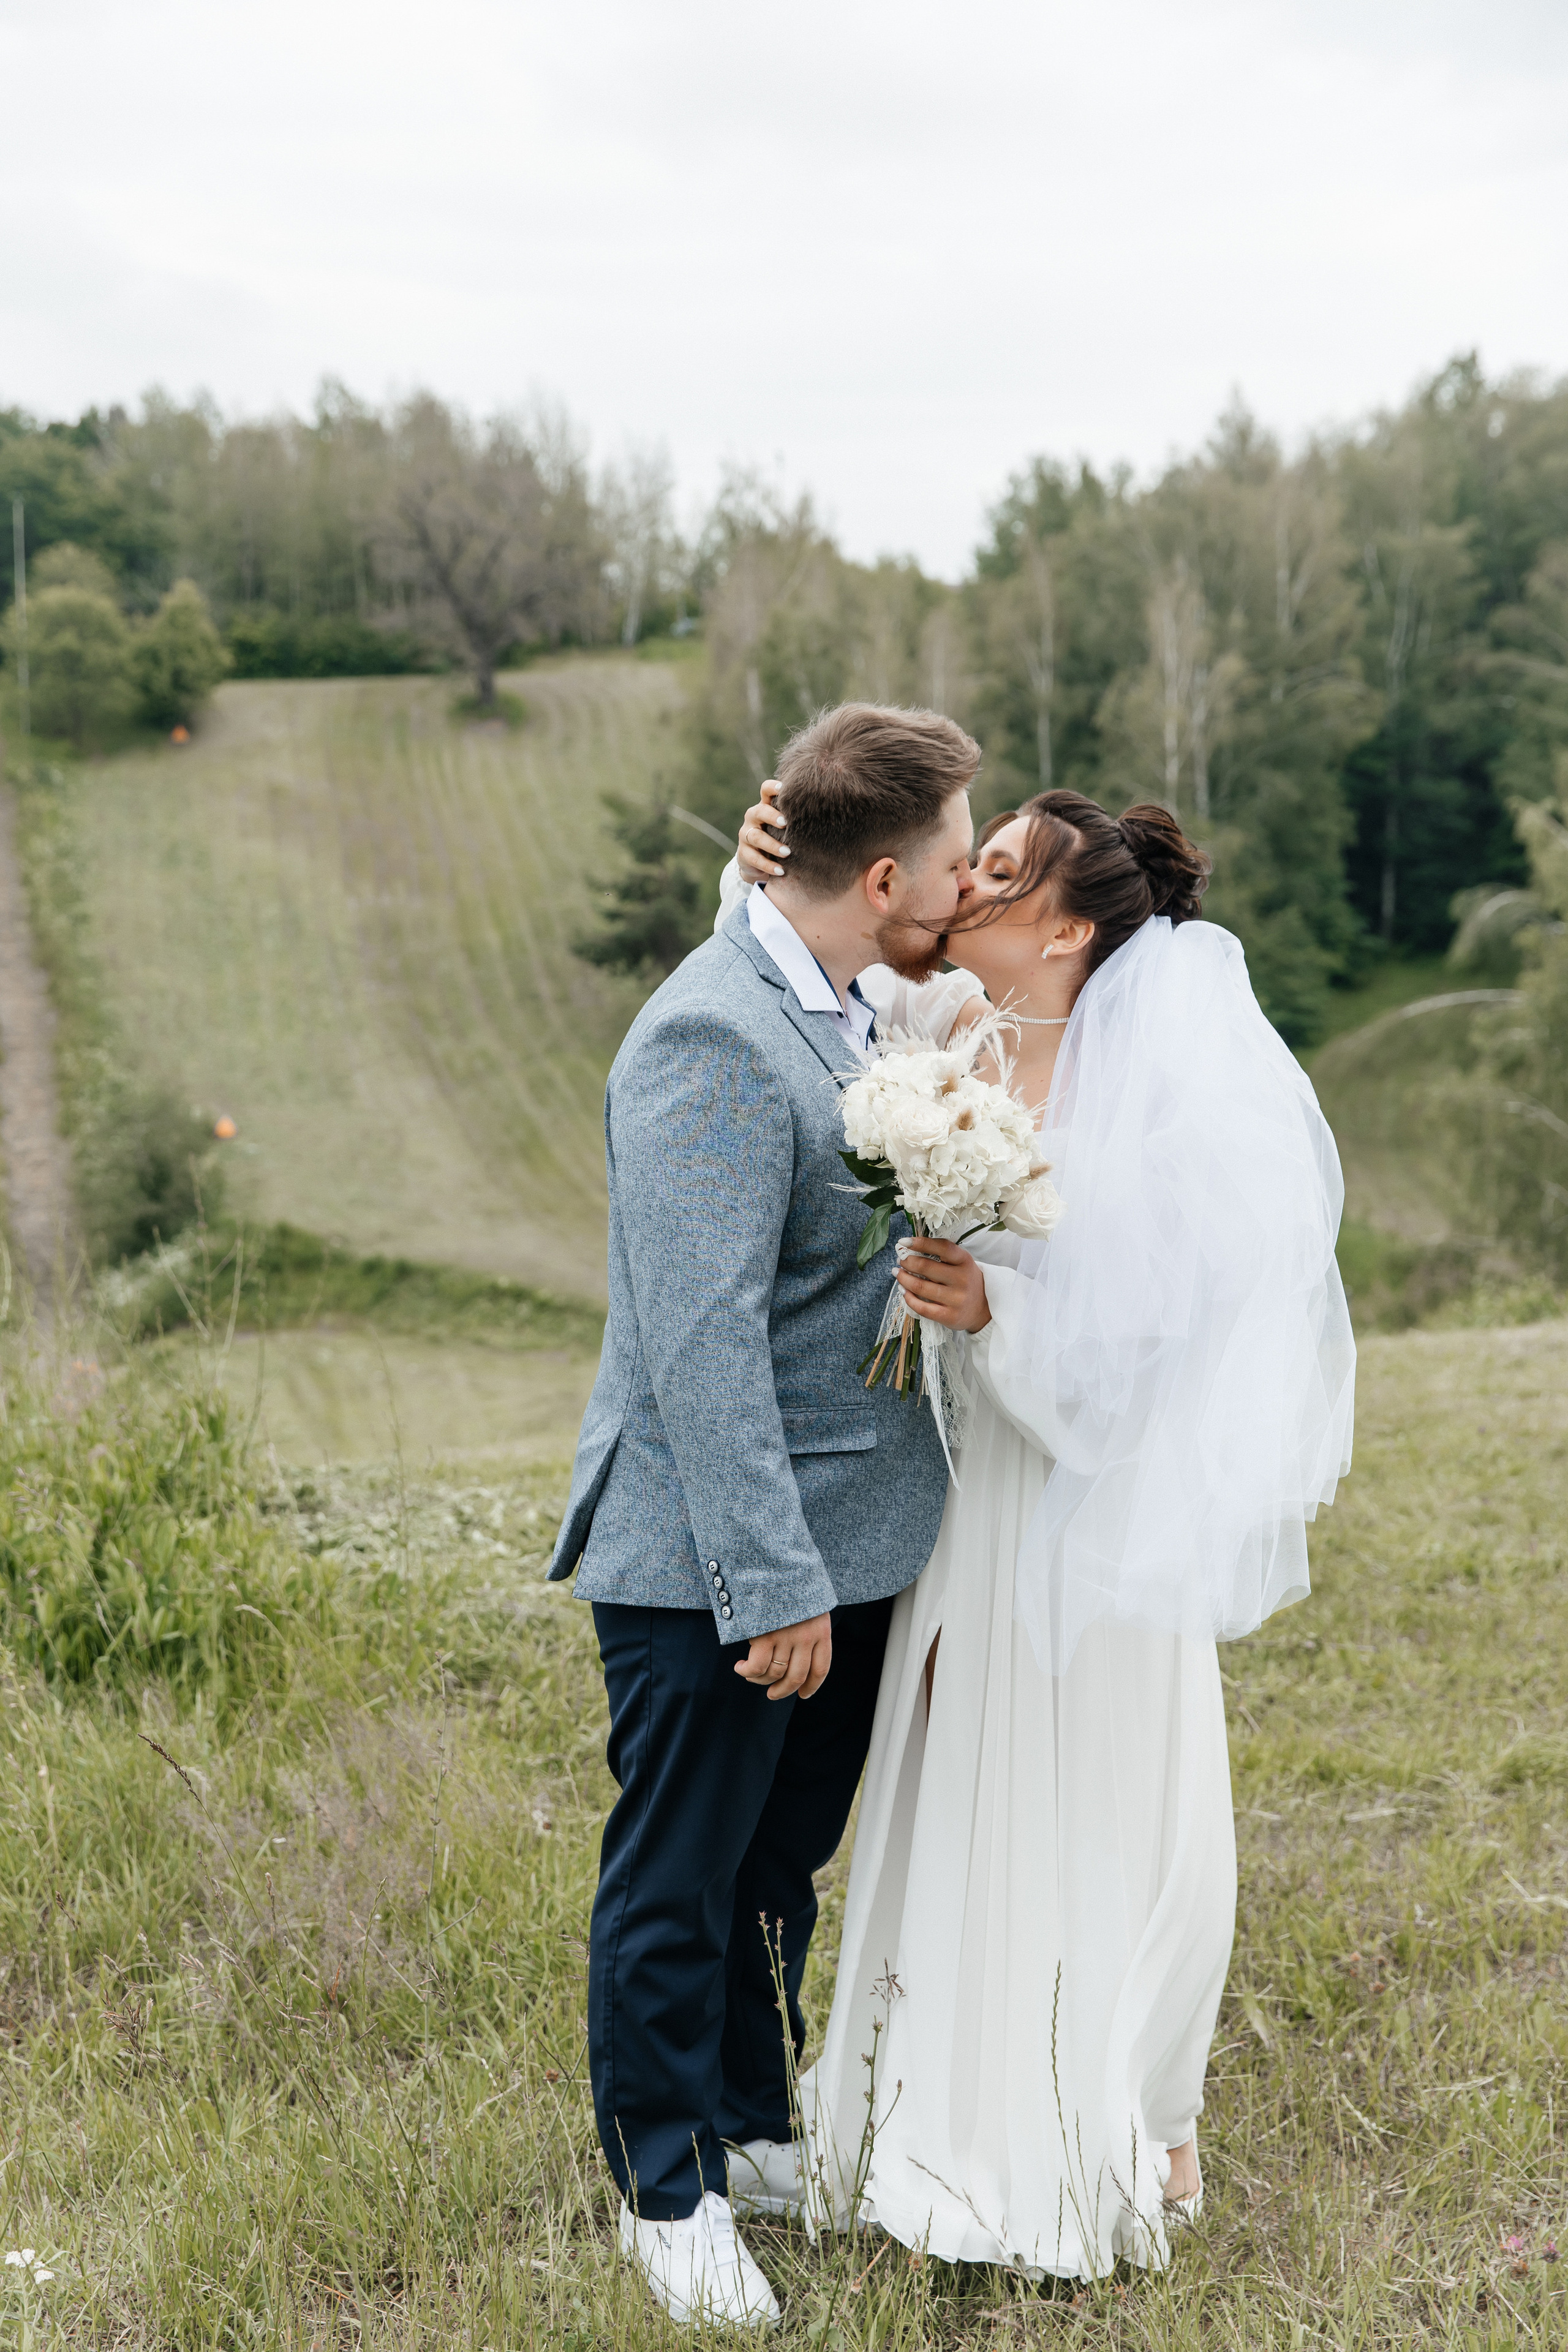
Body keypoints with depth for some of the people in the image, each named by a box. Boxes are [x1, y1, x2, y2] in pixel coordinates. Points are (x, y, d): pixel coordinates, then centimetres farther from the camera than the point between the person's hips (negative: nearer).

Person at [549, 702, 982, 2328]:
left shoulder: (839, 1016, 10)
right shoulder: (712, 1045, -21)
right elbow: (703, 1339, -24)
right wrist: (771, 1580, -23)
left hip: (842, 1541, 9)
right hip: (714, 1565, -9)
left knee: (780, 1867, 21)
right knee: (678, 1885, 9)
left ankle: (752, 2125, 39)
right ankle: (668, 2192, 27)